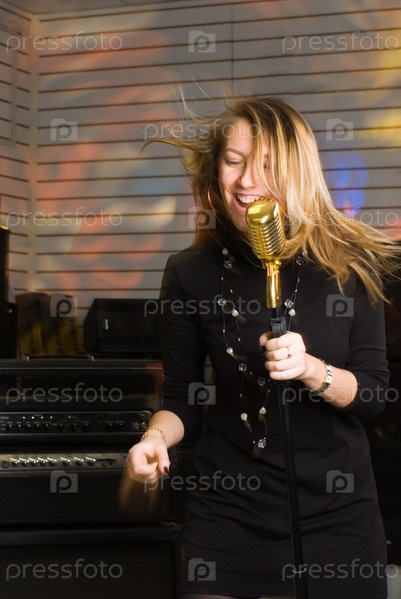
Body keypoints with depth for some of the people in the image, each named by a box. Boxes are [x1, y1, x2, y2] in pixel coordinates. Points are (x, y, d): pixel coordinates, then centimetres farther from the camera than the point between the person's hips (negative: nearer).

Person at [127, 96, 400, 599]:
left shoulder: (350, 266, -7)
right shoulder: (190, 273, -4)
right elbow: (182, 399, 4)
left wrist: (309, 369, -23)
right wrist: (156, 438, -16)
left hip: (336, 511, 0)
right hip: (227, 513, 1)